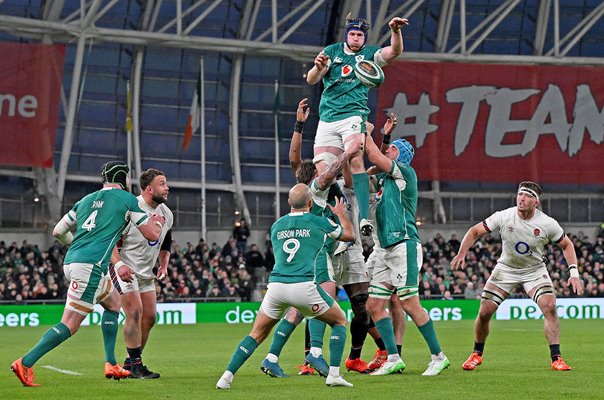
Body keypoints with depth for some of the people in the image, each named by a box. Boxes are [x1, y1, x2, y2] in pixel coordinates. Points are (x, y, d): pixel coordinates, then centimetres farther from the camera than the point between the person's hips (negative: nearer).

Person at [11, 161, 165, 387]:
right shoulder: (127, 199, 4)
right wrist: (158, 222, 29)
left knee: (113, 303, 25)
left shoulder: (86, 199, 21)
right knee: (70, 325, -9)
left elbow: (58, 231, 22)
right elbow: (152, 234, 7)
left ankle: (111, 366, 22)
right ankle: (25, 364, -17)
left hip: (71, 261, 8)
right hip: (90, 266, -8)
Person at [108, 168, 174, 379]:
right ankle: (135, 365, -13)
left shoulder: (166, 214, 4)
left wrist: (164, 265, 7)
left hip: (146, 273, 8)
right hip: (125, 269, -8)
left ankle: (130, 363, 15)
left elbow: (166, 243, 21)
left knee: (150, 317, 4)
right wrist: (119, 264, -29)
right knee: (134, 312, -17)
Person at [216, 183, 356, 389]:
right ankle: (334, 374, 5)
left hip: (276, 285, 3)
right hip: (304, 286, -3)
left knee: (256, 334, 17)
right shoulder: (319, 222, 7)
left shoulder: (276, 226, 17)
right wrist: (341, 213, 42)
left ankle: (227, 376, 3)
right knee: (339, 321, 18)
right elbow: (350, 235, 24)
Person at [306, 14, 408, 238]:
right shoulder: (332, 51, 12)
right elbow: (311, 80, 1)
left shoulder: (369, 54, 8)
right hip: (327, 120, 3)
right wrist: (318, 67, -22)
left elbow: (395, 51, -10)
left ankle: (364, 218, -33)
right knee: (322, 171, -1)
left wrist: (395, 31, -30)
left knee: (355, 161, -24)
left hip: (353, 116, -3)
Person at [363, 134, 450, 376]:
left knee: (410, 304, -11)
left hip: (404, 245, -9)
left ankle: (438, 357, -3)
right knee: (374, 305, 2)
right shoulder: (382, 178, 20)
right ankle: (393, 359, 3)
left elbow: (375, 157, -11)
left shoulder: (405, 172, -4)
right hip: (386, 249, 9)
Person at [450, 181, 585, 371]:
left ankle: (556, 359, -16)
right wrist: (461, 254, -21)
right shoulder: (504, 217, -18)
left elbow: (566, 244, -1)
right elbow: (475, 231, -8)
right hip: (506, 268, 1)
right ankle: (477, 354, 19)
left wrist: (574, 272, -11)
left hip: (535, 270, -1)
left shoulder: (547, 224, -17)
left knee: (549, 307, -23)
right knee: (484, 312, -6)